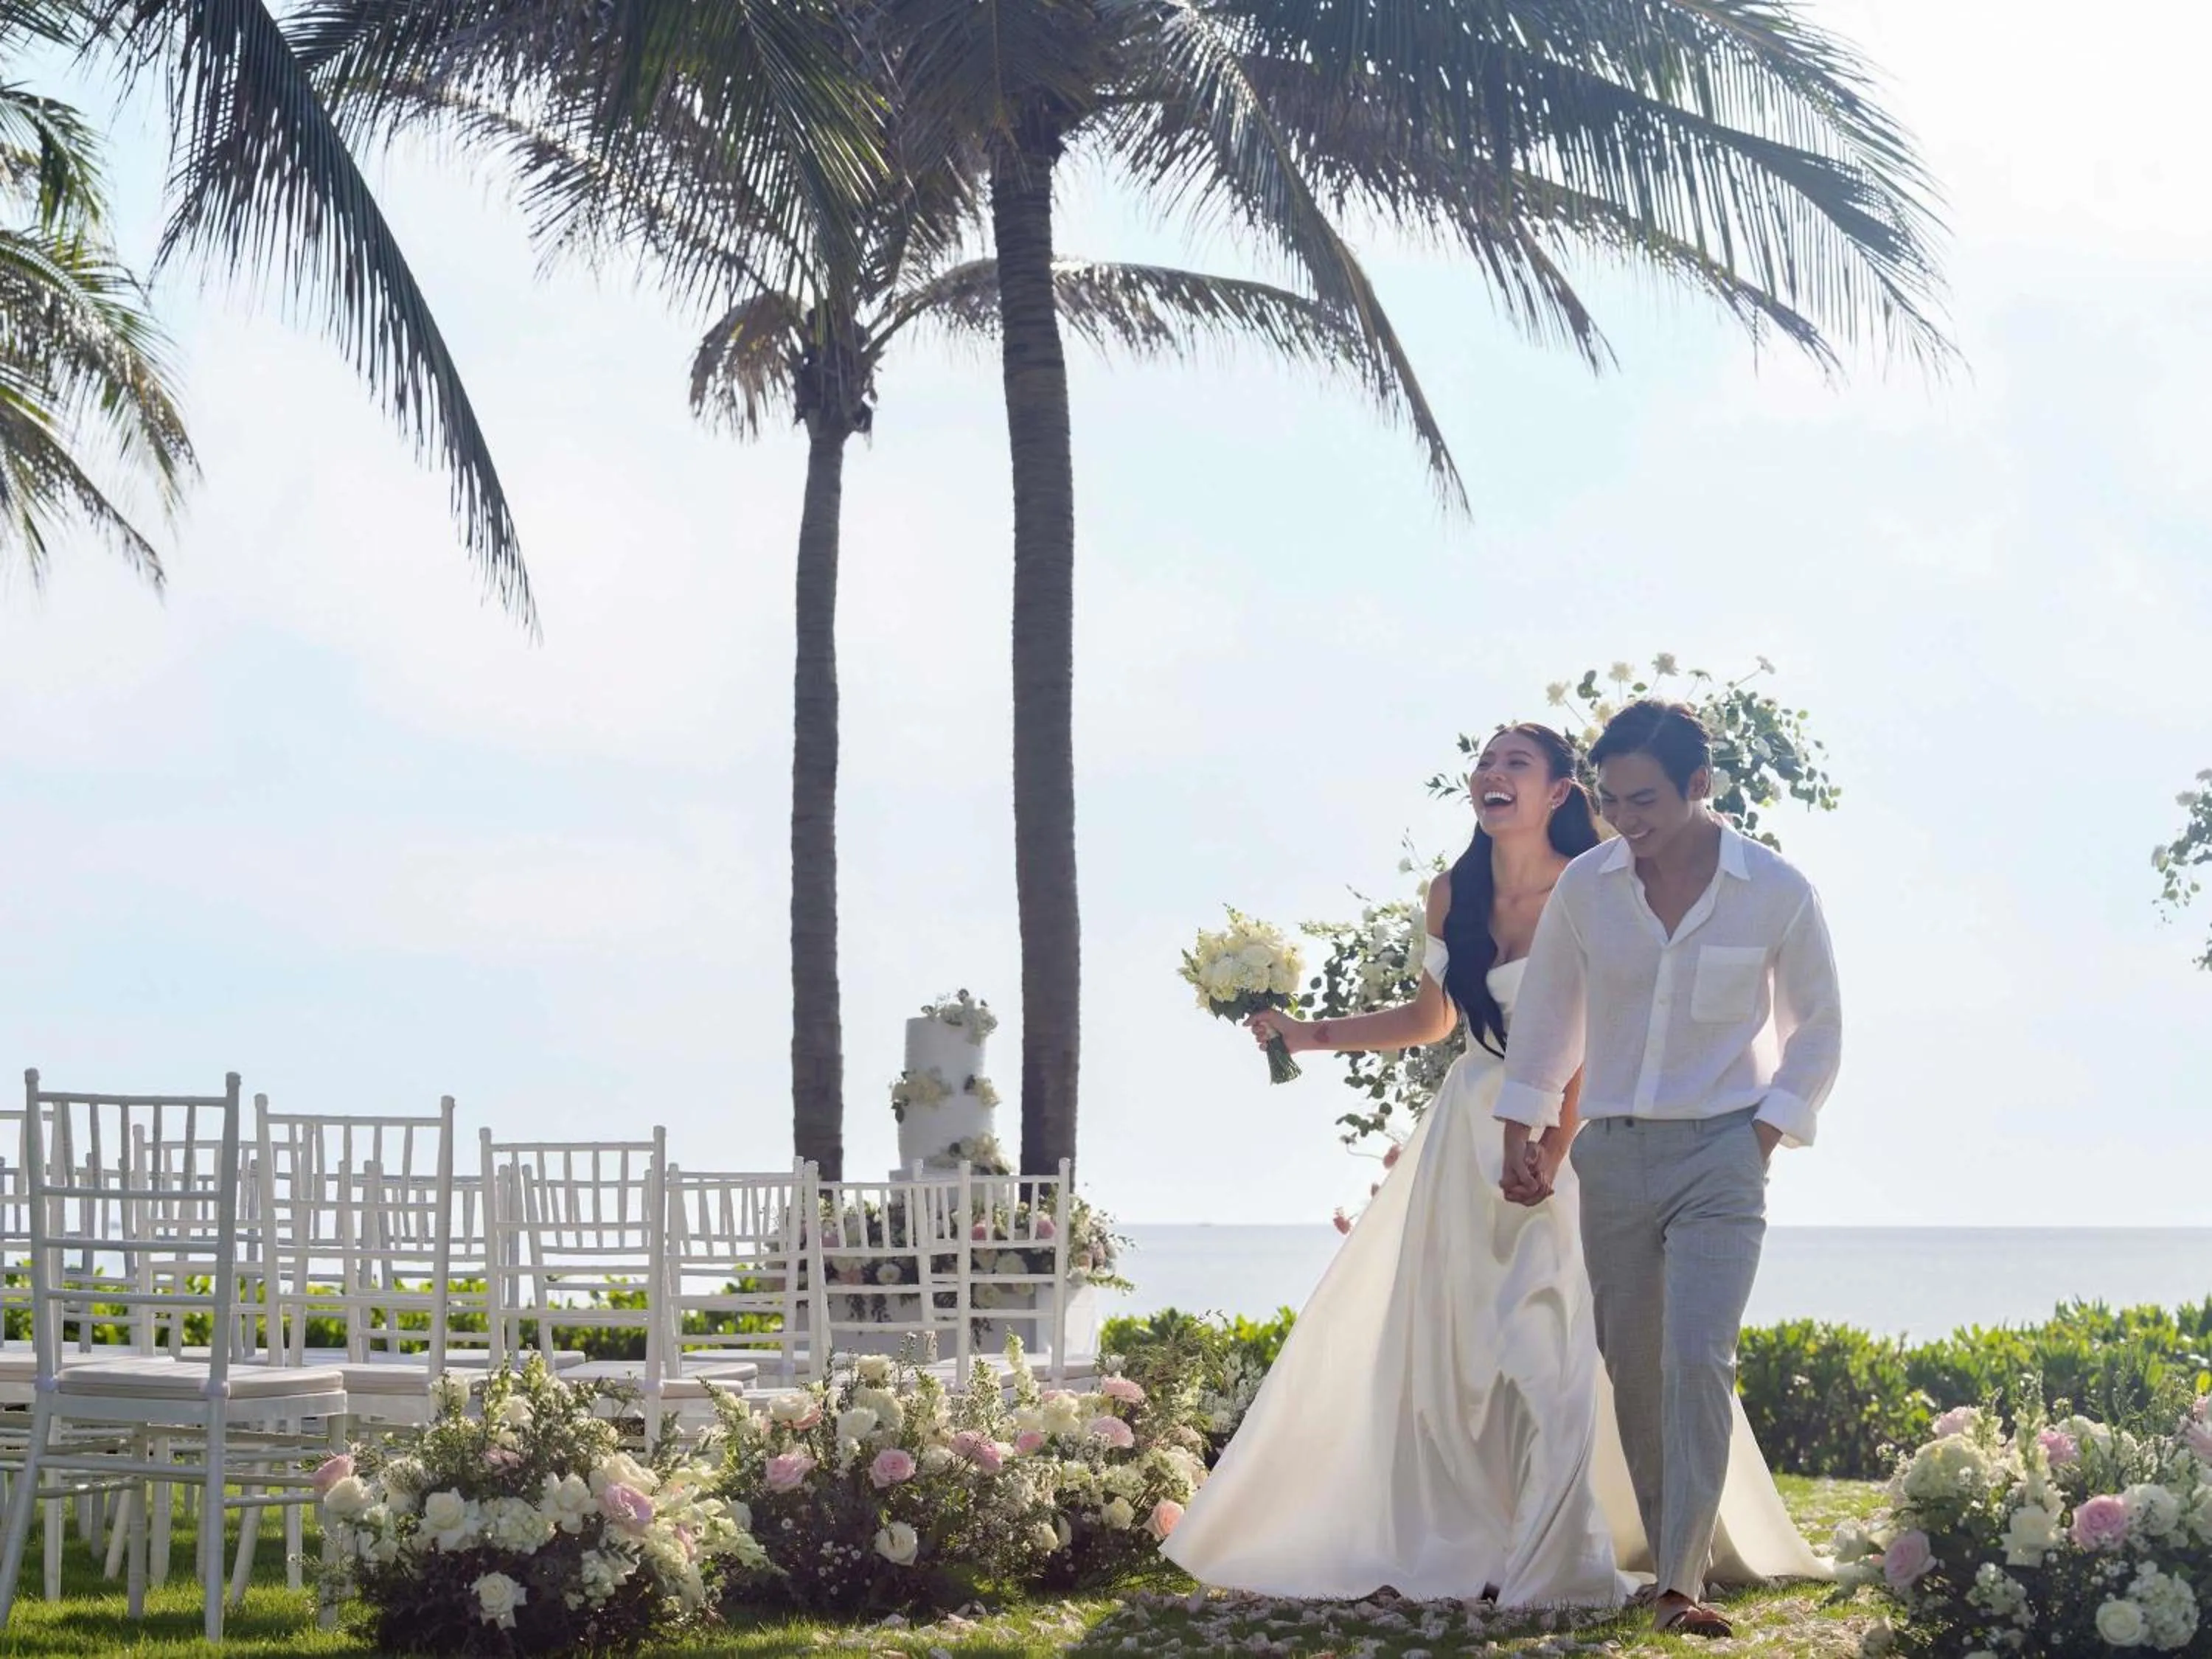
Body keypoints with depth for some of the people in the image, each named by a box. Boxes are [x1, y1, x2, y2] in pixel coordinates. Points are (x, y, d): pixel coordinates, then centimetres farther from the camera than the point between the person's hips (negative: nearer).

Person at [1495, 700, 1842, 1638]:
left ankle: (1681, 1585, -14)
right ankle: (1662, 1553, 19)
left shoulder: (1776, 892, -6)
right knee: (1631, 1372, 6)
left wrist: (1761, 1139, -3)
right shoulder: (1584, 886, 0)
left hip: (1720, 1154, -3)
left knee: (1698, 1361, -16)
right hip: (1612, 1154, 3)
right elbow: (1545, 1018, 14)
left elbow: (1816, 1032, 6)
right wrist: (1524, 1137, 11)